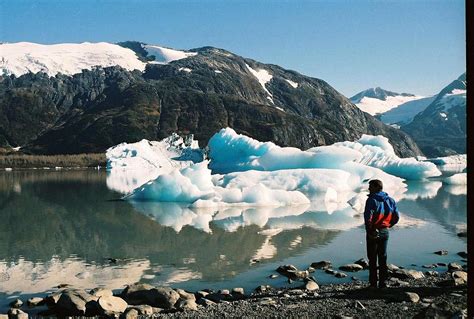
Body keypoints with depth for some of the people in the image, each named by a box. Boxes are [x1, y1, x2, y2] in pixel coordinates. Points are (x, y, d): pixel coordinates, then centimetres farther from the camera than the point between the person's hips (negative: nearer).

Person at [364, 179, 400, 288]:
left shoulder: (372, 200, -15)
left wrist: (369, 231, -12)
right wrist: (388, 226, 15)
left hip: (373, 233, -5)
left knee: (372, 259, 4)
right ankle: (383, 283, 15)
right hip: (385, 232, 5)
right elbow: (396, 217, 7)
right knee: (383, 258, 14)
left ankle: (373, 283, 5)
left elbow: (368, 218, -24)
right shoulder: (390, 200, 5)